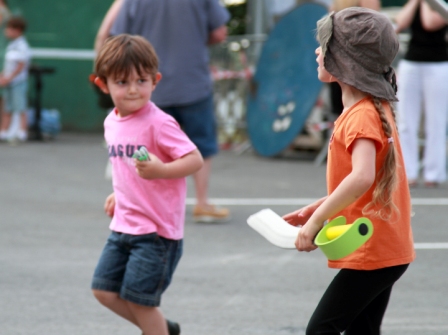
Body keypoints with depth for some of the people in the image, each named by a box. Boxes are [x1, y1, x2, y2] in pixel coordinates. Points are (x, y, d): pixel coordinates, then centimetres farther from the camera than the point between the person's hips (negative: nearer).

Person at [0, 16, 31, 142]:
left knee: (21, 109, -5)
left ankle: (22, 132, -5)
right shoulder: (10, 46, 14)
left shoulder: (22, 46, -12)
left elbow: (20, 66, -16)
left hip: (18, 82, -8)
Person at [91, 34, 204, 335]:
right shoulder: (112, 123, 7)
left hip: (157, 230, -8)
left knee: (138, 297, -3)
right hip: (124, 225, 8)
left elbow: (195, 160, -21)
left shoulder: (159, 123, -18)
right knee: (104, 290, 7)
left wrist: (160, 170, -34)